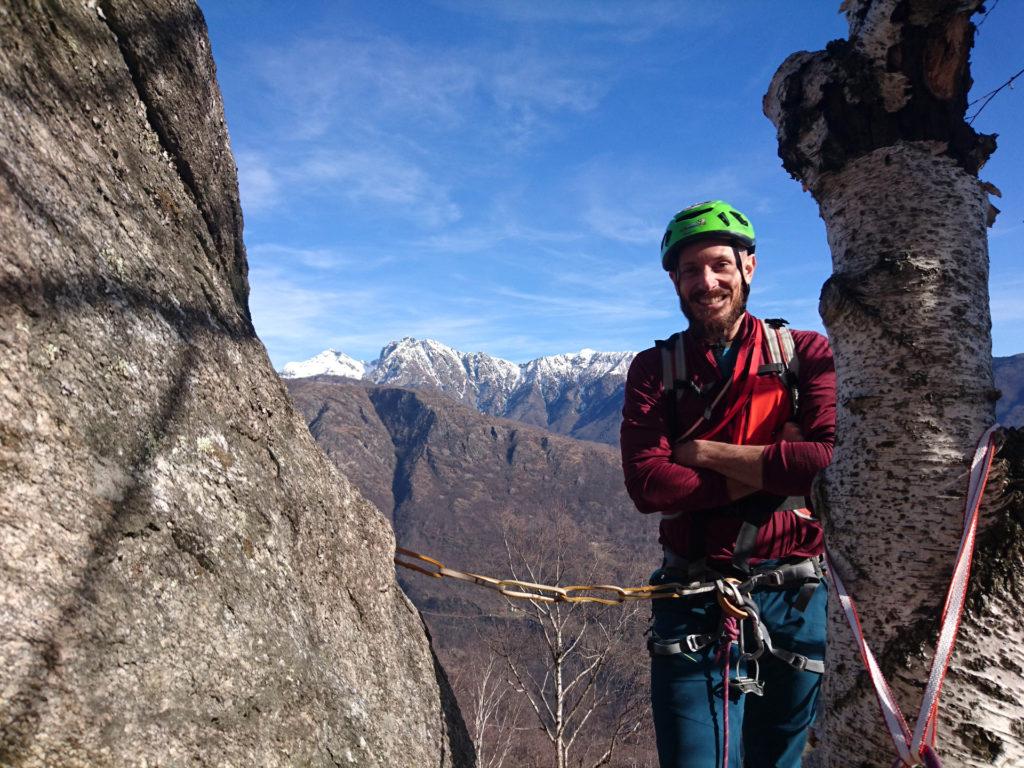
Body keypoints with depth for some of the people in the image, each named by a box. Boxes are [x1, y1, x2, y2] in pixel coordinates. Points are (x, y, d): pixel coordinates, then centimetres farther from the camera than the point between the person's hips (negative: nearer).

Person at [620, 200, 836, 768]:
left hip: (793, 598, 1)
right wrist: (772, 471, -16)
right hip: (695, 602, -1)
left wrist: (703, 452, -13)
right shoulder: (654, 370, 1)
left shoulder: (805, 353, 1)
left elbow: (832, 461, -16)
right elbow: (647, 484, -12)